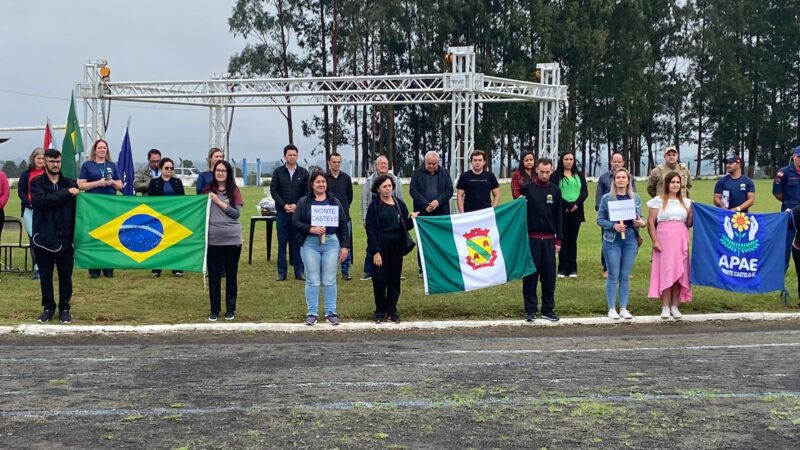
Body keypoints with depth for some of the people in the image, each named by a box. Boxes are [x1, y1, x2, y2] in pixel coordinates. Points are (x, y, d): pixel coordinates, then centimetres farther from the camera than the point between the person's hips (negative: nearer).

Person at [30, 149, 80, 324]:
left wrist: (75, 235, -3)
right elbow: (41, 201, -19)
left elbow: (77, 210, 5)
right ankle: (48, 307, 22)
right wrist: (65, 193, -19)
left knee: (65, 276, 6)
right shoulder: (36, 183, 1)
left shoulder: (70, 183, 6)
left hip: (65, 238, 1)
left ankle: (64, 308, 19)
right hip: (44, 237, -1)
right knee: (45, 276, 8)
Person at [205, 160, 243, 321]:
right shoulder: (208, 191, 5)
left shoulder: (234, 191, 1)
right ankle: (214, 310, 15)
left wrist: (219, 202, -11)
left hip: (232, 239, -1)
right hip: (213, 239, 1)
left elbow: (237, 213, -8)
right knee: (214, 275, 5)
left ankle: (230, 309, 19)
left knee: (231, 275, 8)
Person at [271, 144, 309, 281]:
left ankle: (299, 271, 9)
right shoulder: (278, 171, 4)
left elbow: (307, 192, 3)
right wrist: (284, 205, -11)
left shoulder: (303, 172, 5)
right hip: (282, 212, 0)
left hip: (298, 212, 0)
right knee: (282, 242, 4)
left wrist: (297, 205, -10)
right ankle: (282, 272, 9)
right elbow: (273, 190, 1)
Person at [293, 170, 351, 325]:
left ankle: (331, 313, 12)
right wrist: (310, 229, -17)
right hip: (310, 244, -1)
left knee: (329, 281, 4)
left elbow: (343, 224, 8)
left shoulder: (334, 202, 9)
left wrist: (345, 246, 2)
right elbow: (295, 222, -1)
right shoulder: (303, 202, 5)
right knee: (312, 281, 2)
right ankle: (311, 313, 10)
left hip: (331, 243, 1)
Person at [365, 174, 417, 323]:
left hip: (397, 247, 3)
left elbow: (406, 226, 9)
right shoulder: (374, 206, -4)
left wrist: (411, 219, -13)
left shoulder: (399, 204, 7)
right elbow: (370, 229, -8)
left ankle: (392, 310, 17)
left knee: (395, 279, 7)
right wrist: (375, 251, -14)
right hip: (380, 247, -3)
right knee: (380, 279, 0)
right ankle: (380, 311, 13)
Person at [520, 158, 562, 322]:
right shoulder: (527, 188, -1)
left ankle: (548, 309, 12)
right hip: (531, 238, -2)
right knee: (530, 274, 1)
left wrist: (558, 240, 5)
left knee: (549, 275, 3)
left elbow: (559, 216, 9)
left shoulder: (555, 190, 6)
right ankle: (530, 309, 8)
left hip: (549, 239, 2)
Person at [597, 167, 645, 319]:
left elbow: (640, 219, 14)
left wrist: (642, 223, -9)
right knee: (613, 276, 0)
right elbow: (600, 220, 0)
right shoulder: (606, 198, -1)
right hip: (612, 240, -2)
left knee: (625, 276, 7)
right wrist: (613, 225, -17)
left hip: (630, 240, 2)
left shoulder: (635, 198, 7)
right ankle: (612, 309, 8)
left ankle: (623, 308, 14)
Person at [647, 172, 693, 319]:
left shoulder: (686, 202, 15)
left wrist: (692, 212, -4)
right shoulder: (658, 201, 3)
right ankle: (665, 307, -2)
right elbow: (650, 222, -1)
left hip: (681, 240, 4)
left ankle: (675, 306, 9)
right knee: (665, 271, -6)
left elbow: (689, 224, 14)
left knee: (679, 272, 2)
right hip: (664, 239, -4)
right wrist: (654, 241, -10)